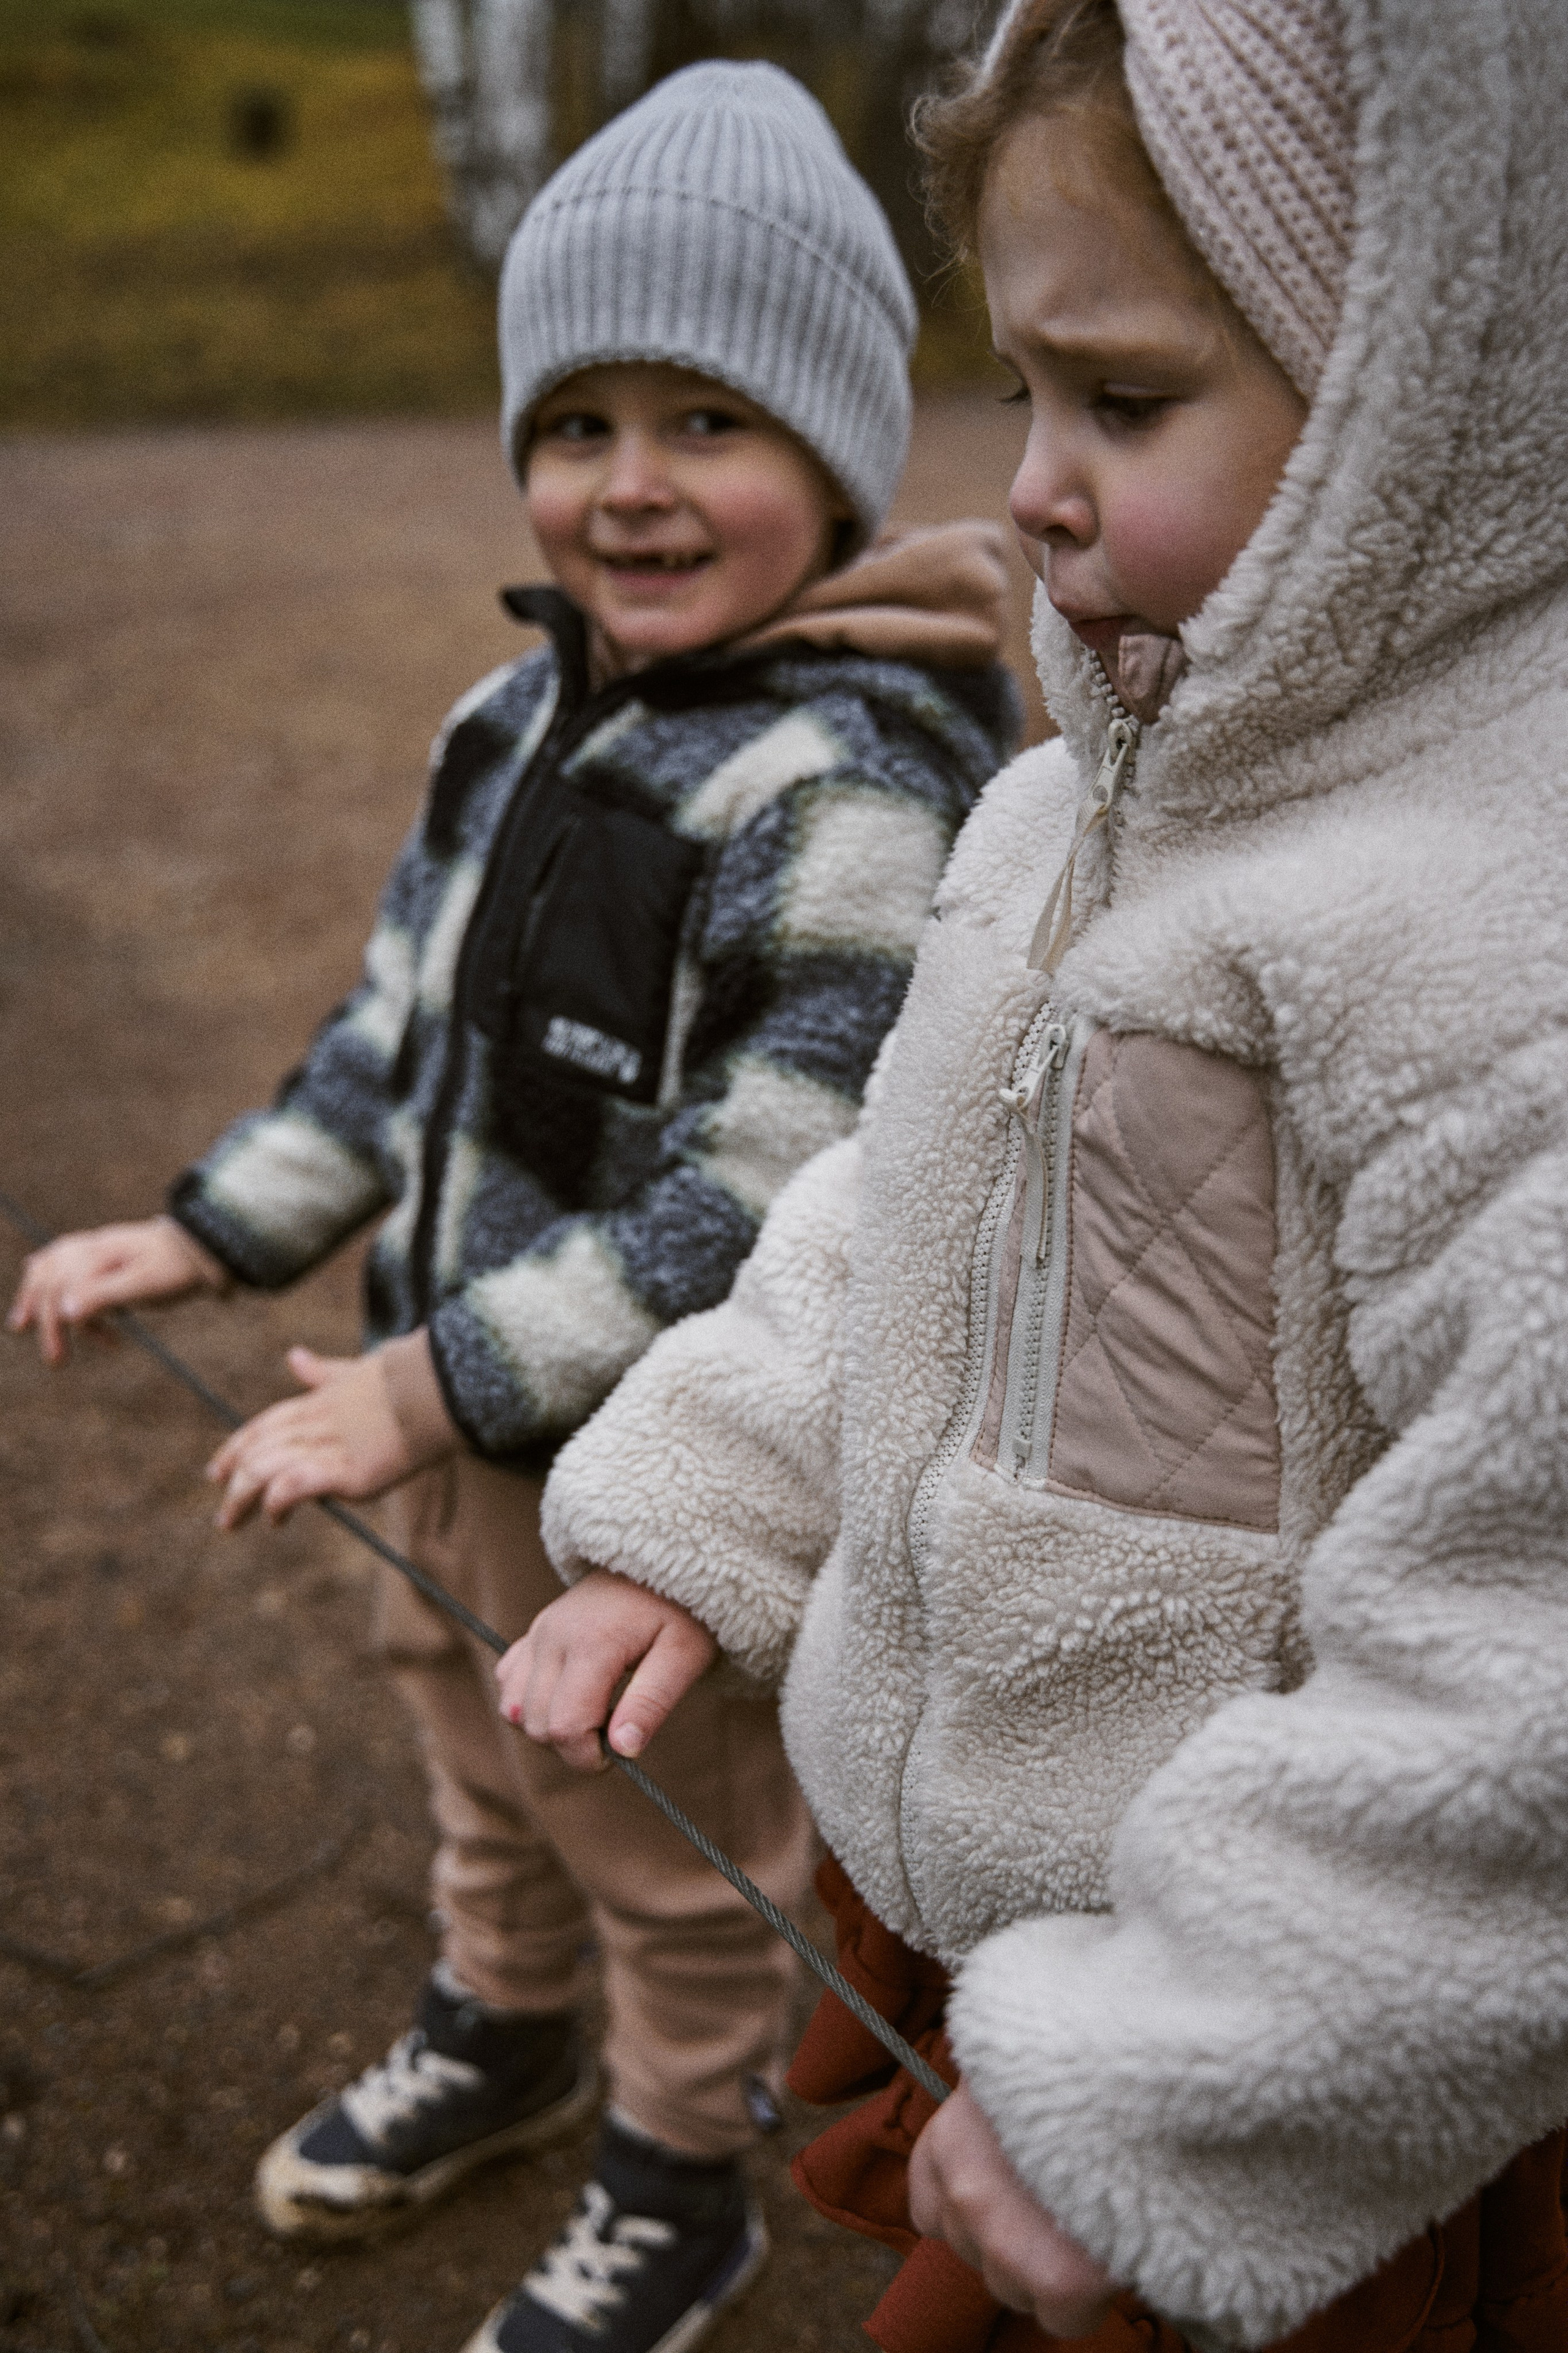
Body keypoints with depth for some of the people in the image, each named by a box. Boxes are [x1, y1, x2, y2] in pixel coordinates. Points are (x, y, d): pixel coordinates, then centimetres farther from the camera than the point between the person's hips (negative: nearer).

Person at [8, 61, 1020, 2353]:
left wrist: (437, 1390, -26)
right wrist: (211, 1232, 7)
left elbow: (762, 1206, -29)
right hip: (464, 1399, 8)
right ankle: (501, 2032, 59)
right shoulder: (528, 712, 0)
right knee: (482, 1753, 30)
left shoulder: (856, 790, -27)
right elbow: (408, 1018, 10)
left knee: (678, 1856, 17)